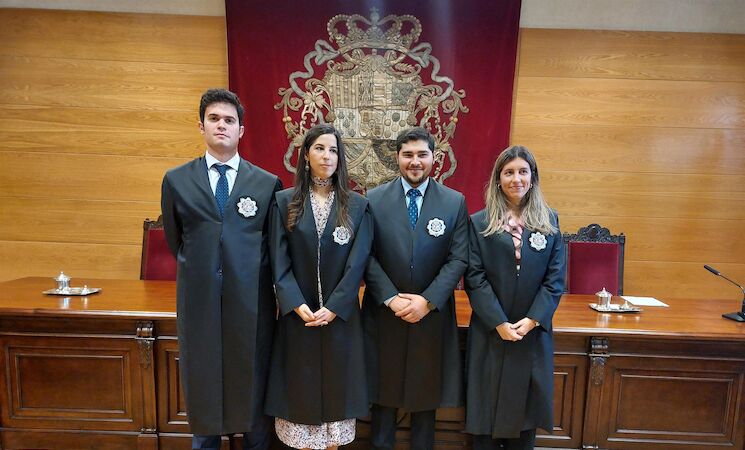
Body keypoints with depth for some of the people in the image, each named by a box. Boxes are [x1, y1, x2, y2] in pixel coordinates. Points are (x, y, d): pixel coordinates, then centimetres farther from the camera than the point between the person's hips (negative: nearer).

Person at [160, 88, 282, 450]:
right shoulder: (176, 180, 4)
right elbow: (176, 241, 13)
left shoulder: (268, 183, 0)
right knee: (202, 392, 15)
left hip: (251, 303, -1)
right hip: (199, 302, 1)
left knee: (253, 389, 14)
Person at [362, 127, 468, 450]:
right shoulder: (374, 200, -1)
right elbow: (367, 256, -4)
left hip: (432, 314, 1)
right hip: (384, 313, 0)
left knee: (427, 393, 14)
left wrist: (428, 300, -13)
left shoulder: (455, 202, 1)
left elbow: (458, 259, -4)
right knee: (383, 390, 14)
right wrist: (391, 298, -14)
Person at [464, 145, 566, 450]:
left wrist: (533, 319, -10)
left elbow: (556, 277, 1)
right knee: (487, 411, 8)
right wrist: (499, 323, -13)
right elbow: (474, 277, -6)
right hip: (491, 332, -1)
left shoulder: (549, 221, 6)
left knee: (525, 412, 12)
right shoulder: (479, 222, 0)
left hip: (533, 331, 2)